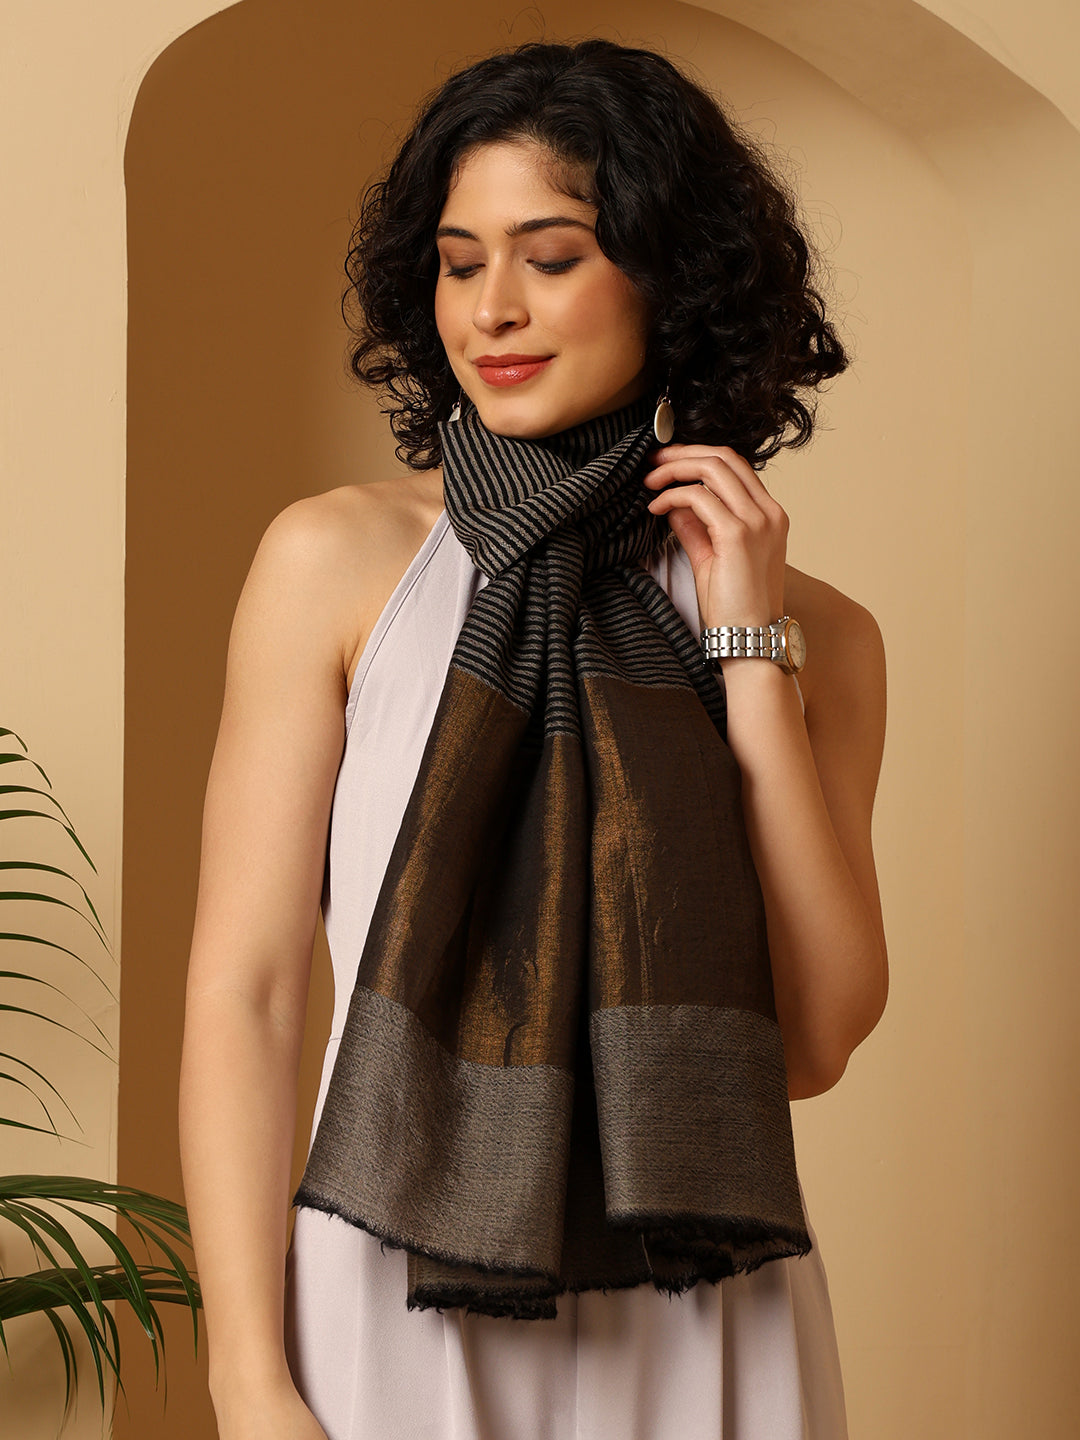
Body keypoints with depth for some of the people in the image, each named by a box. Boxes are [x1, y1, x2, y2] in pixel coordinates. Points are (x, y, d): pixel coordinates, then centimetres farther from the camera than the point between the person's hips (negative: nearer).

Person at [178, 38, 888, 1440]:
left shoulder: (816, 633, 4)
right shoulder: (338, 561, -1)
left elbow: (815, 1042, -5)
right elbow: (242, 991, -5)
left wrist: (748, 651, -7)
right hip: (396, 1317, -1)